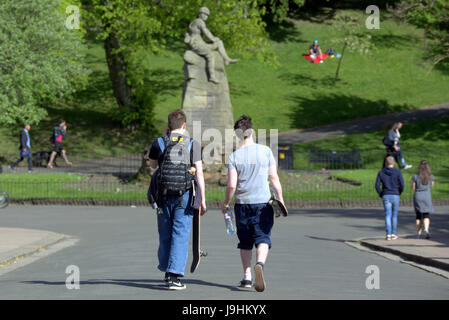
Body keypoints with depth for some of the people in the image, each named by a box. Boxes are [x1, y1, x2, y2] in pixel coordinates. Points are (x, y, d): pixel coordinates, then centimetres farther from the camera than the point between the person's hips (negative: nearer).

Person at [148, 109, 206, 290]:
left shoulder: (159, 143, 3)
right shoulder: (193, 145, -1)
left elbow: (152, 165, 20)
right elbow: (199, 172, -5)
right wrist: (203, 199, -3)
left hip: (164, 195, 2)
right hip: (184, 196, -2)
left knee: (165, 235, 14)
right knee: (180, 236, -2)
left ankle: (166, 271, 24)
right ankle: (175, 276, -9)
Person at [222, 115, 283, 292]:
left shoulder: (234, 156, -5)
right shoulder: (265, 151, -2)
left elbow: (232, 185, -7)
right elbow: (274, 178, -1)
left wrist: (226, 203, 8)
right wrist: (280, 198, 9)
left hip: (242, 204, 1)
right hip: (263, 203, -1)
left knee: (245, 242, 13)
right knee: (263, 238, -2)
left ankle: (247, 276, 14)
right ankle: (259, 264, -30)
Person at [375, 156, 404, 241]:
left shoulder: (381, 173, 2)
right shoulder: (397, 172, -2)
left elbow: (377, 186, -4)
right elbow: (402, 185, -9)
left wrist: (381, 195, 9)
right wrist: (399, 193, 8)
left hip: (386, 196, 1)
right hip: (395, 196, -1)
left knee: (388, 216, 1)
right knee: (394, 215, 11)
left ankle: (388, 235, -8)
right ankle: (393, 234, 12)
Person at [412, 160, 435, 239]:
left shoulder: (415, 177, -9)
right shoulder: (431, 177, -4)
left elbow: (413, 188, -1)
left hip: (417, 197, 0)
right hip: (427, 197, 0)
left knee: (418, 216, 14)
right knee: (426, 216, 4)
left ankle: (419, 233, 12)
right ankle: (426, 229, -23)